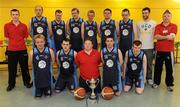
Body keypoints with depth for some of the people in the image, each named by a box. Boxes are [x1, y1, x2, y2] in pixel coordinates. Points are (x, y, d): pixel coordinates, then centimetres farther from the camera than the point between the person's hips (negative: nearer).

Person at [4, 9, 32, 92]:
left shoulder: (24, 26, 3)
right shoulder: (7, 25, 2)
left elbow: (25, 37, 8)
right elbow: (7, 38, 7)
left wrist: (20, 43, 0)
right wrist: (13, 44, 1)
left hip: (22, 50, 0)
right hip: (11, 50, 0)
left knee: (24, 67, 10)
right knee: (12, 68, 9)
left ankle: (27, 82, 27)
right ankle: (11, 84, 25)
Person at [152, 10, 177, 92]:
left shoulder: (174, 26, 2)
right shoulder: (158, 26, 5)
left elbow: (172, 37, -13)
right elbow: (156, 36, -11)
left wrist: (161, 37, -12)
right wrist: (167, 37, -17)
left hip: (169, 51, -1)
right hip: (159, 50, 1)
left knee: (169, 68, 6)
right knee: (158, 67, 11)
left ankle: (169, 84, 21)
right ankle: (156, 82, 25)